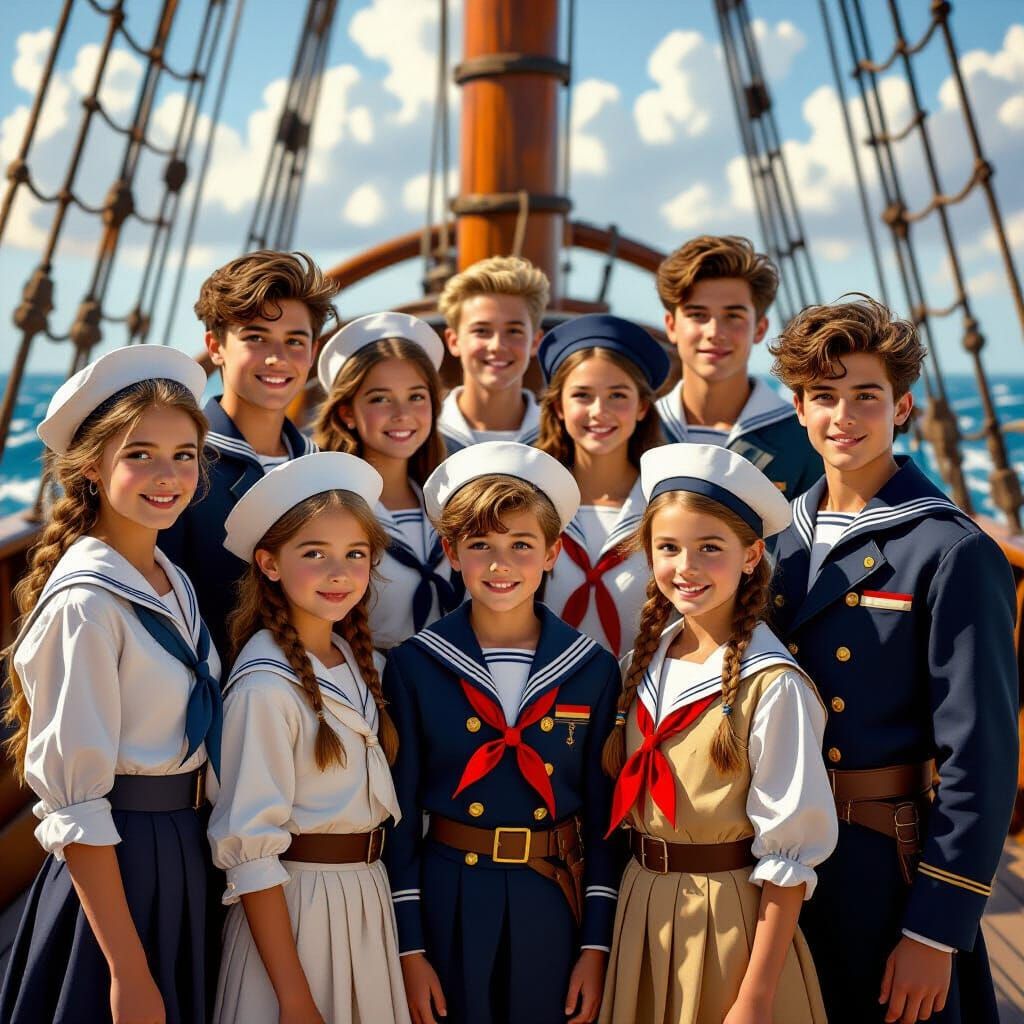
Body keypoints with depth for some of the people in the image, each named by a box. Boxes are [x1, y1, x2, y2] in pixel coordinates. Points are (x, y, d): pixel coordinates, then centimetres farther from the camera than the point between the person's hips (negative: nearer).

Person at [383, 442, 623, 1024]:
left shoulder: (593, 671, -3)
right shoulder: (414, 667, -6)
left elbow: (603, 812, 1)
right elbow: (401, 811, -3)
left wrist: (597, 945, 0)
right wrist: (410, 949, -4)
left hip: (555, 905, 1)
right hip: (450, 904, -1)